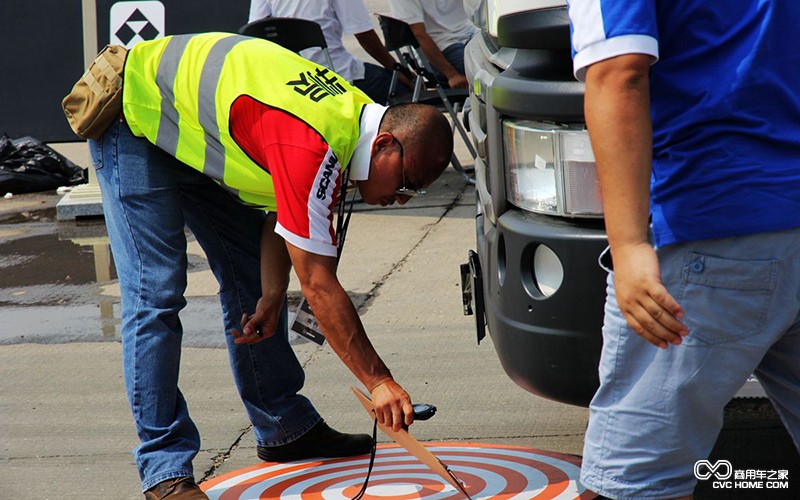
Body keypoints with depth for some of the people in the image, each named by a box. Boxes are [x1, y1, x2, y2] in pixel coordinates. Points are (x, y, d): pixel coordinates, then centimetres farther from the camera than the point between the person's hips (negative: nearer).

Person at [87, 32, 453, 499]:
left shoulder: (356, 112, -7)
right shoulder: (312, 147, -36)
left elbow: (283, 215, 3)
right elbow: (318, 283, -32)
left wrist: (272, 297, -8)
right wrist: (379, 382, -28)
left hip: (197, 129, 10)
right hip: (136, 118, -9)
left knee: (249, 280, 11)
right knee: (154, 295, -15)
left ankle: (285, 428, 23)